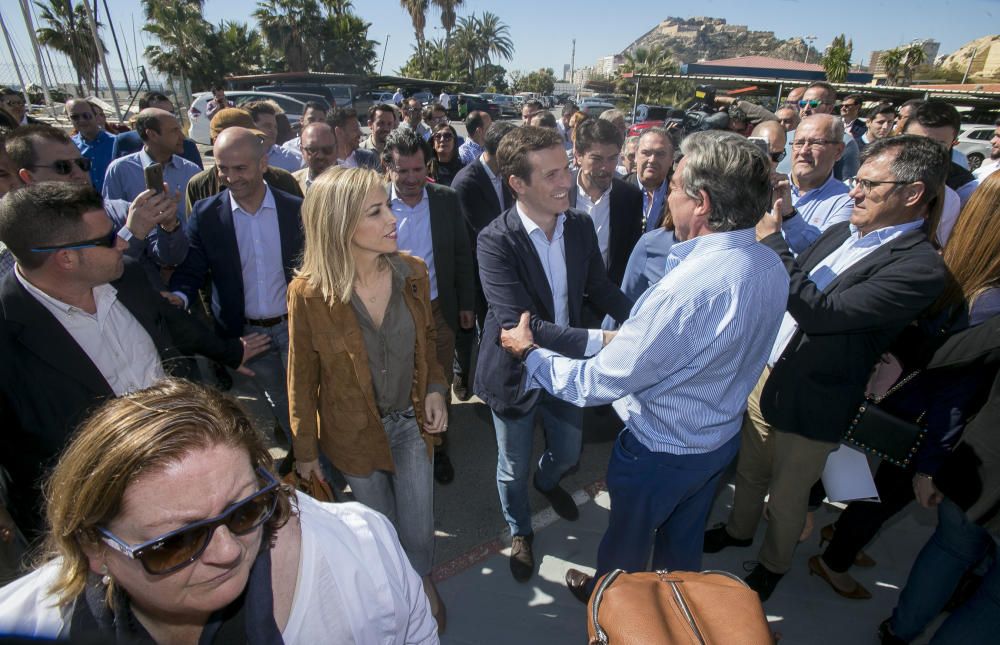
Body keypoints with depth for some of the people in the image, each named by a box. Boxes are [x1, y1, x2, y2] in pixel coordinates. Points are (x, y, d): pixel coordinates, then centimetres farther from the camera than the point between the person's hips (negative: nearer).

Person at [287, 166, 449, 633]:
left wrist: (435, 389, -8)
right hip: (354, 432, -2)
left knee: (418, 528, 14)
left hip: (411, 420, 2)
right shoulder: (309, 292, -20)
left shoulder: (413, 272, -12)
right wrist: (305, 450, 0)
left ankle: (422, 581, 49)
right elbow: (302, 378, -8)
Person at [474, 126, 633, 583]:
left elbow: (600, 288, 2)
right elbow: (521, 324, -33)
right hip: (516, 373, -4)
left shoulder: (580, 226, -9)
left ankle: (547, 481, 63)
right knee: (514, 468, 18)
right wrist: (601, 340, -39)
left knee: (569, 452, 25)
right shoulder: (496, 242, -26)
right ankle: (519, 532, 50)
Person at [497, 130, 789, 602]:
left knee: (628, 538, 25)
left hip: (659, 452, -6)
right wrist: (630, 335, 7)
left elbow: (598, 383, -30)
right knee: (685, 538, 32)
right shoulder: (772, 267, -11)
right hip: (723, 437, 7)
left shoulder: (687, 289, -39)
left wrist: (529, 352, -15)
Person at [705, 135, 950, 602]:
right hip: (765, 376, 7)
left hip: (809, 407, -6)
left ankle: (772, 565, 44)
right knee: (749, 471, 25)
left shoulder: (920, 267, -22)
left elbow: (820, 313, -32)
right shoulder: (842, 232, 3)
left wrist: (772, 241, -28)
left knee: (786, 498, 17)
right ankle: (739, 531, 51)